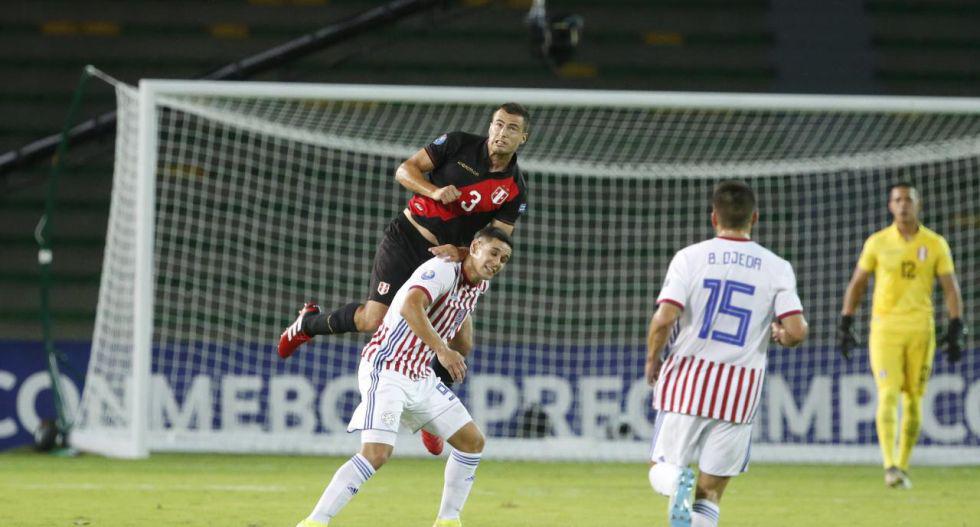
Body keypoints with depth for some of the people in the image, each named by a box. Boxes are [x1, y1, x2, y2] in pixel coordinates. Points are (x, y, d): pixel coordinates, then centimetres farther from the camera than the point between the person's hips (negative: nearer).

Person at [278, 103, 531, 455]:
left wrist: (461, 253, -21)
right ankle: (309, 323, 14)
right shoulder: (458, 145, -6)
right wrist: (434, 191, -20)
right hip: (406, 240, -3)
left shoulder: (515, 192, -1)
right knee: (374, 321, -16)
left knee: (460, 345, -5)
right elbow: (405, 170, -2)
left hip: (448, 257, 3)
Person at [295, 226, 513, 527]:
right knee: (377, 452, -24)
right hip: (385, 370, -9)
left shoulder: (479, 285, 10)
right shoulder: (444, 270, -18)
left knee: (472, 442, 9)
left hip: (420, 377, 9)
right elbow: (410, 307, -36)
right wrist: (442, 350, -39)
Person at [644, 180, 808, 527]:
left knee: (661, 469, 13)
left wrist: (653, 360, 4)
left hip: (686, 381, -1)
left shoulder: (690, 257, -3)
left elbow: (664, 318, -14)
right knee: (710, 494, 9)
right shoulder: (777, 268, 0)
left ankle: (677, 479, -22)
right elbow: (796, 331, -9)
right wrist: (778, 334, 15)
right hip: (739, 393, 1)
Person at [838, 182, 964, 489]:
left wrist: (955, 330, -3)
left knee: (914, 400, 4)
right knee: (888, 395, -14)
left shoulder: (935, 245, 4)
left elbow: (951, 289, 5)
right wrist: (845, 324, 5)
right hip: (884, 328, -1)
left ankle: (902, 467, 15)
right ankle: (890, 466, -23)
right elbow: (857, 284, 11)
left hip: (920, 330, 1)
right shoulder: (877, 243, 4)